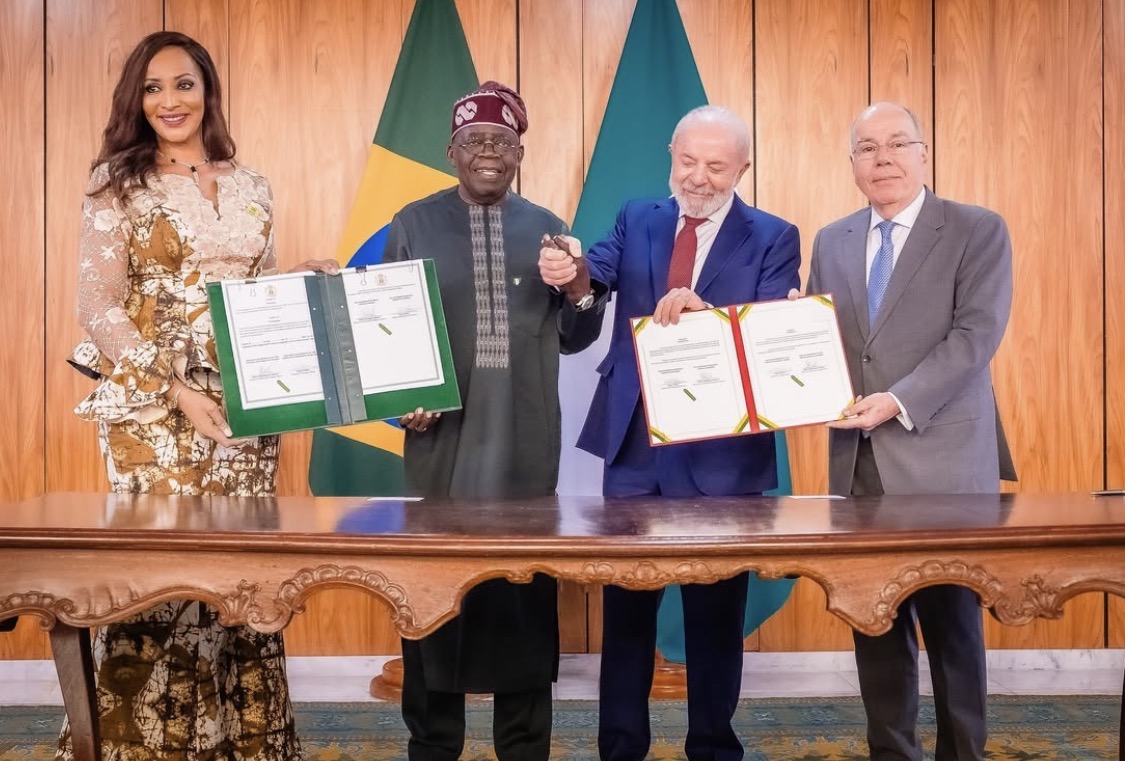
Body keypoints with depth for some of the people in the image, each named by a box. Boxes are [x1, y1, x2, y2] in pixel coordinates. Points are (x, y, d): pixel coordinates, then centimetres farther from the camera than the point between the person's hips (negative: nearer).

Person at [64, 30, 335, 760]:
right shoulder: (120, 180, 1)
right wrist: (176, 389, -15)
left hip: (245, 404, 4)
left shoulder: (251, 188, 12)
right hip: (154, 406, -3)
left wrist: (310, 281, -5)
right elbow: (97, 305, -6)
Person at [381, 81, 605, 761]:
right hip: (443, 440, -1)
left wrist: (583, 291, -11)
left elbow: (574, 340, 9)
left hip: (527, 446, 2)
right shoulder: (413, 225, 6)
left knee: (525, 594, 8)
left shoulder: (546, 228, 10)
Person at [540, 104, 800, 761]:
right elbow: (602, 268, -11)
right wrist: (572, 271, -34)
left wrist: (705, 313, -32)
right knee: (626, 606, 12)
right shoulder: (637, 220, 8)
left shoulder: (774, 239, -1)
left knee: (717, 611, 11)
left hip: (722, 453, -2)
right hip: (635, 444, 3)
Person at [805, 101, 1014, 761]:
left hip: (942, 461, -4)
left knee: (952, 625, 6)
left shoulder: (979, 231, 0)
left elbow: (975, 335, -11)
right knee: (875, 626, 10)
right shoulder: (831, 243, 14)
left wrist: (899, 402, -19)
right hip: (859, 464, 4)